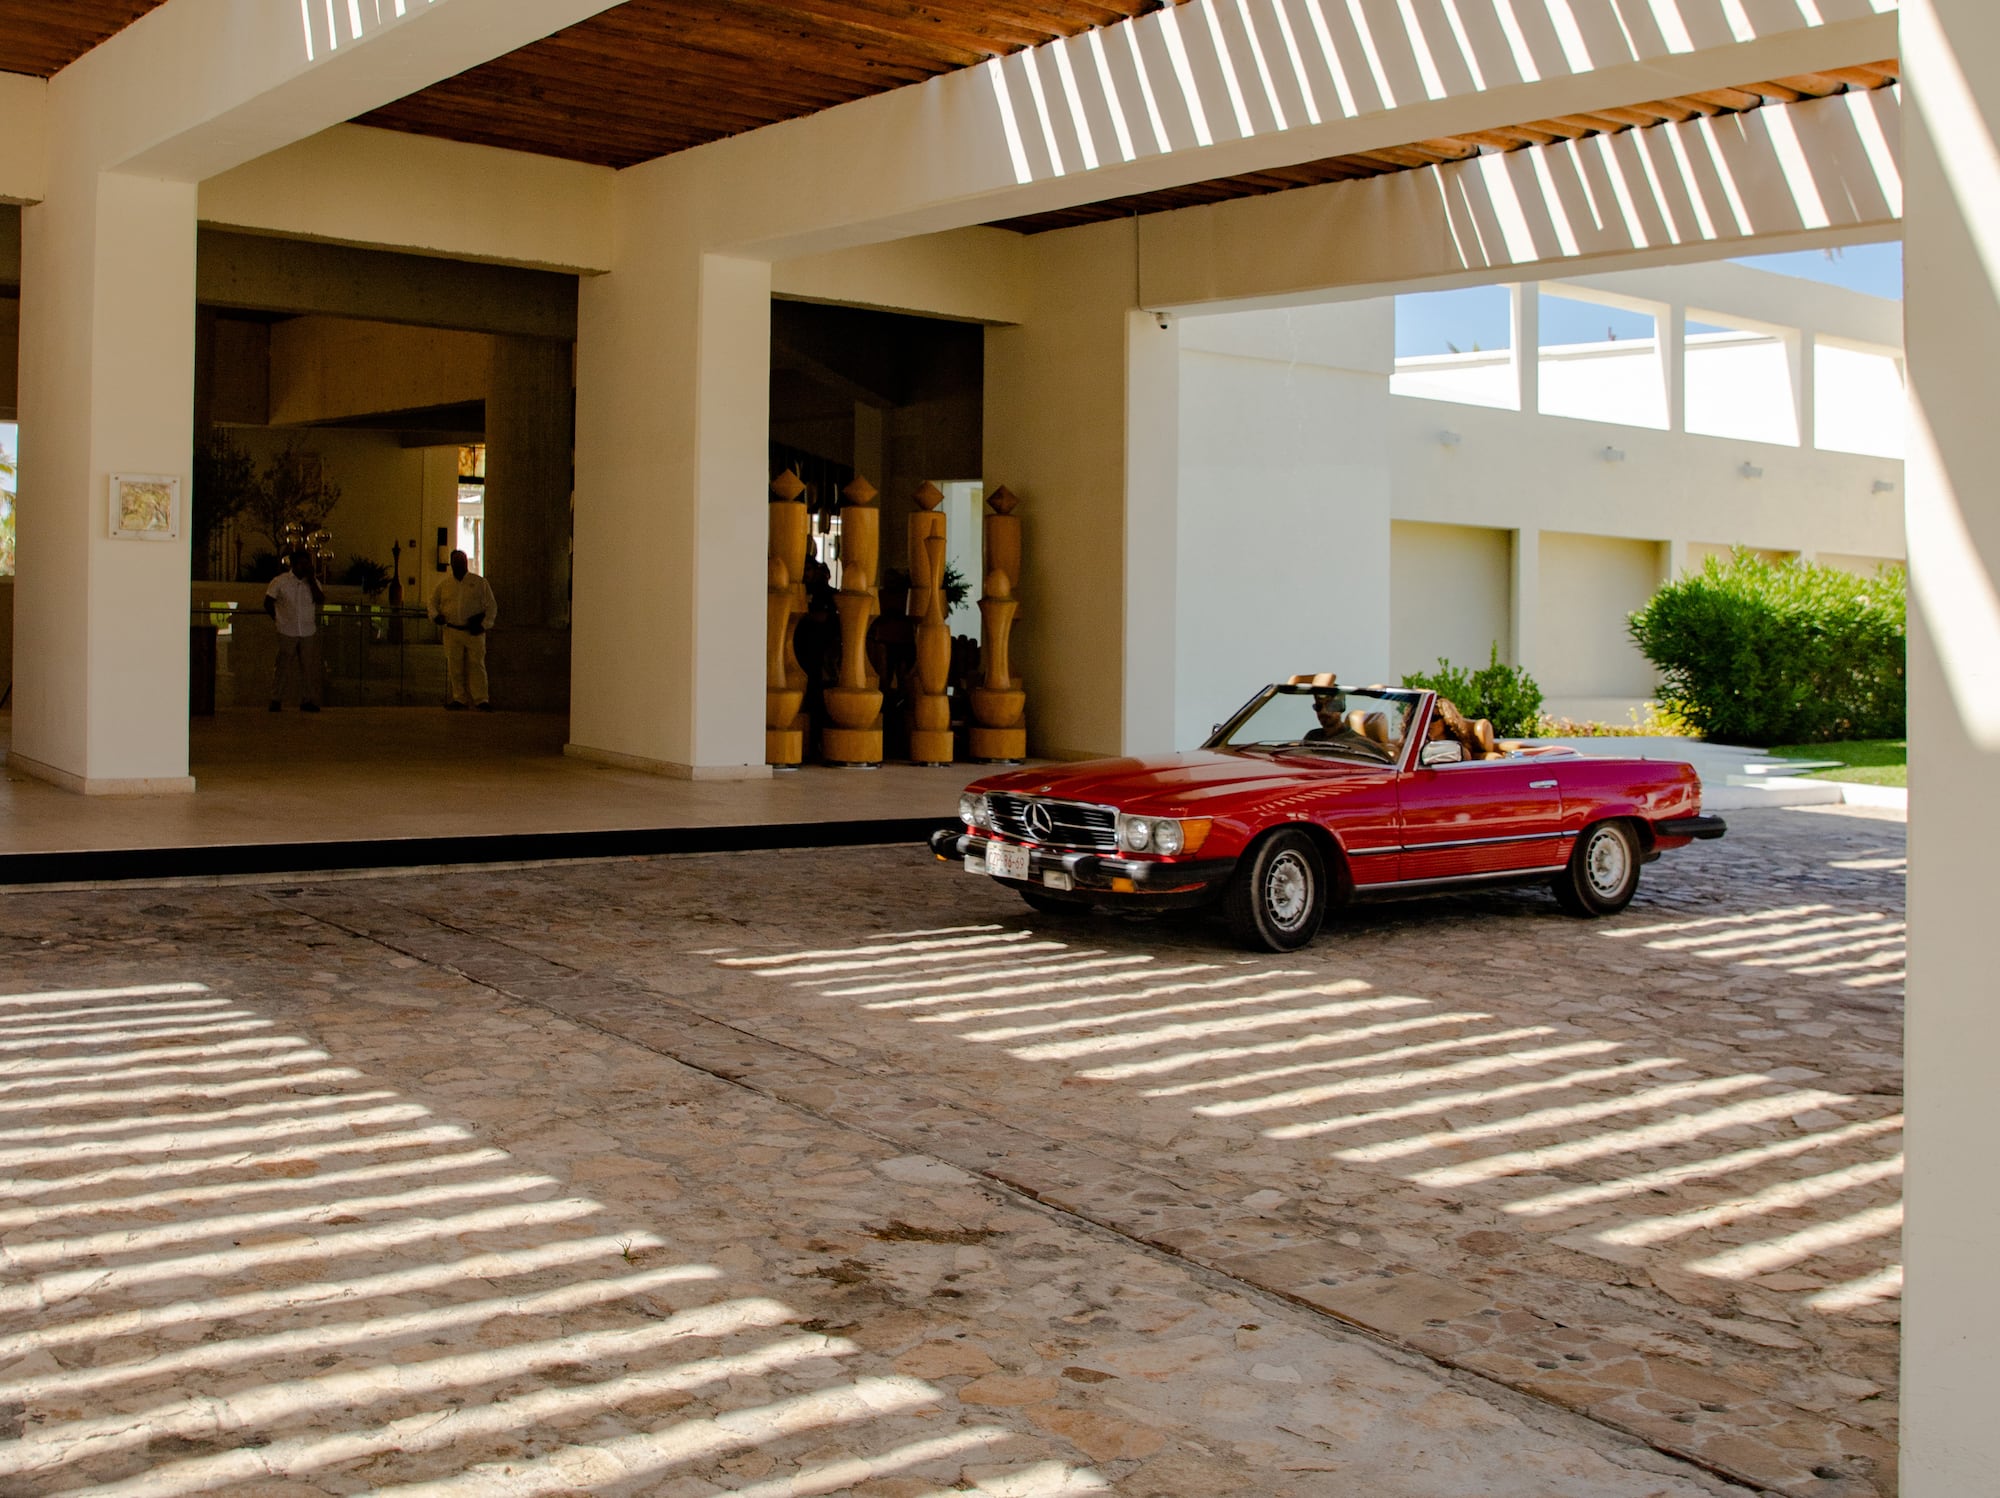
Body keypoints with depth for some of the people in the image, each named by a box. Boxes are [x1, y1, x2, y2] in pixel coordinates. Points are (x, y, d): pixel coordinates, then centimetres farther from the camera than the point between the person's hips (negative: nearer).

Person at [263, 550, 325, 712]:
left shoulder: (313, 582, 6)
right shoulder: (280, 581, -2)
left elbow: (321, 600, -9)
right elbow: (268, 603, 3)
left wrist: (311, 579, -11)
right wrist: (278, 619, 2)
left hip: (309, 632, 3)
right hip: (287, 632, -3)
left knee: (308, 668, 4)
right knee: (282, 667, -1)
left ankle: (307, 701, 10)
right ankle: (276, 701, 4)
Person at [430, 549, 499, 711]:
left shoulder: (479, 582, 4)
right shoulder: (443, 583, 10)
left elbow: (491, 606, 4)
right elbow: (433, 601, 21)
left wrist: (484, 625, -7)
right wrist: (436, 615, 1)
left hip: (474, 632, -2)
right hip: (452, 631, 2)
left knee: (476, 665, -5)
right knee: (455, 667, 2)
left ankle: (481, 700, -5)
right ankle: (460, 699, 8)